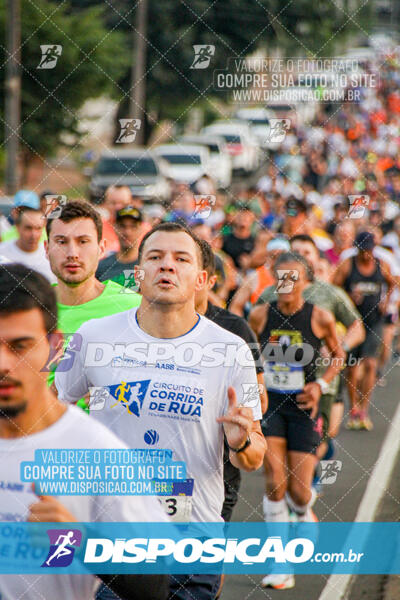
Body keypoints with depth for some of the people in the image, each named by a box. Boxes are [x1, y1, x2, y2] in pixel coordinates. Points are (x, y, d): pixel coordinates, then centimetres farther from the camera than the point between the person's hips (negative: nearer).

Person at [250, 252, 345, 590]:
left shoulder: (319, 318, -7)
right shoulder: (260, 316, -3)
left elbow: (338, 354, 8)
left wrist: (321, 385, -5)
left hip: (304, 405, -1)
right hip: (270, 402, 1)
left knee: (298, 489, -3)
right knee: (274, 480, -11)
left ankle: (304, 513, 39)